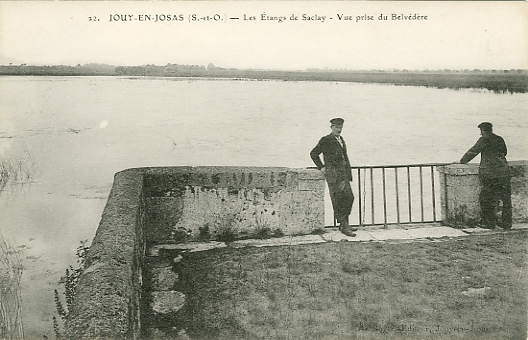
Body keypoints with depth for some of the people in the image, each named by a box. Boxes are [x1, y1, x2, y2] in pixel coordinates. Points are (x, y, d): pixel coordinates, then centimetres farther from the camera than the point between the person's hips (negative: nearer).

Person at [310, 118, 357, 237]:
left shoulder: (342, 140, 19)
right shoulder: (326, 140, -3)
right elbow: (313, 154, -1)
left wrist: (348, 172, 17)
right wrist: (321, 167, -5)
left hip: (344, 173, 8)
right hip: (333, 174, -7)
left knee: (349, 197, 6)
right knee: (338, 200, -6)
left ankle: (345, 223, 18)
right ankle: (343, 226, -3)